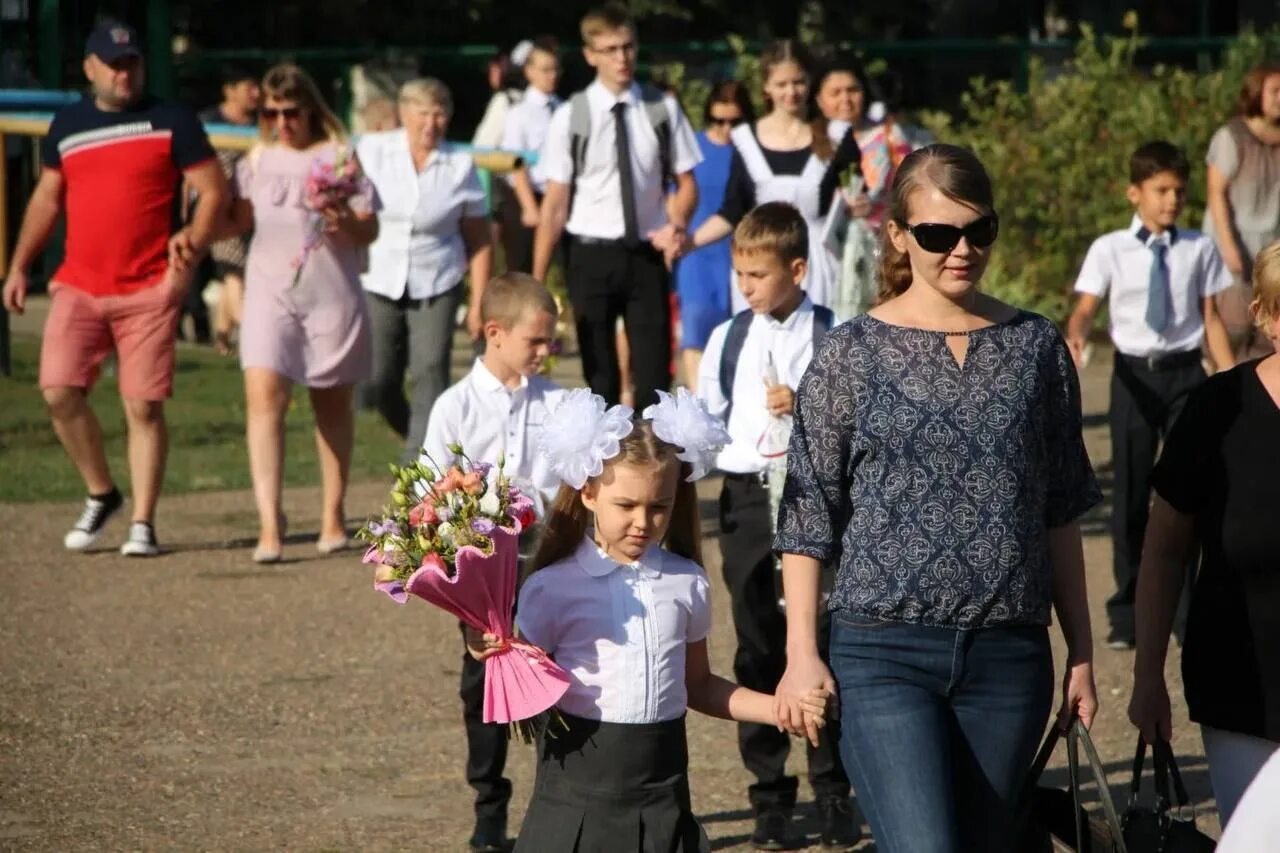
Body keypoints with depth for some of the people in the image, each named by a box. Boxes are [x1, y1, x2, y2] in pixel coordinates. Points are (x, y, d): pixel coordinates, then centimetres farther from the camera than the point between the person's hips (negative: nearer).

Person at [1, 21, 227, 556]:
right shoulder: (67, 125, 12)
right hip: (77, 288, 3)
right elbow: (46, 199, 21)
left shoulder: (171, 122, 1)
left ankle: (142, 523, 4)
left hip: (148, 291, -3)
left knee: (144, 406, -3)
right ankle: (100, 494, 12)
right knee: (59, 391, -8)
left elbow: (213, 192, 0)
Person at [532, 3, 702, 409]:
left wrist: (676, 225, -15)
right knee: (600, 376, 9)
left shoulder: (663, 109, -2)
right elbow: (556, 201, -4)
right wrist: (537, 279, -6)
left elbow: (686, 183, 7)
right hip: (592, 255, -1)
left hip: (647, 254, 1)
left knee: (654, 372, 3)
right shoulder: (570, 117, -6)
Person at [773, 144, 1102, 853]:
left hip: (1007, 658, 3)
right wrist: (802, 654, -4)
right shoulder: (852, 354, 0)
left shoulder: (1036, 346, 8)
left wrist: (1081, 655, 12)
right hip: (882, 652, -3)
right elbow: (807, 516, 1)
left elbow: (1060, 514, 13)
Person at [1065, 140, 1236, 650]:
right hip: (1134, 374, -1)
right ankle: (1127, 610, 15)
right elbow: (1085, 308, -7)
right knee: (1130, 492, 6)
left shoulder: (1199, 250, 2)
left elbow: (1211, 318, 5)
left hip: (1185, 373, 1)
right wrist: (1076, 337, -29)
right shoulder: (1110, 249, -2)